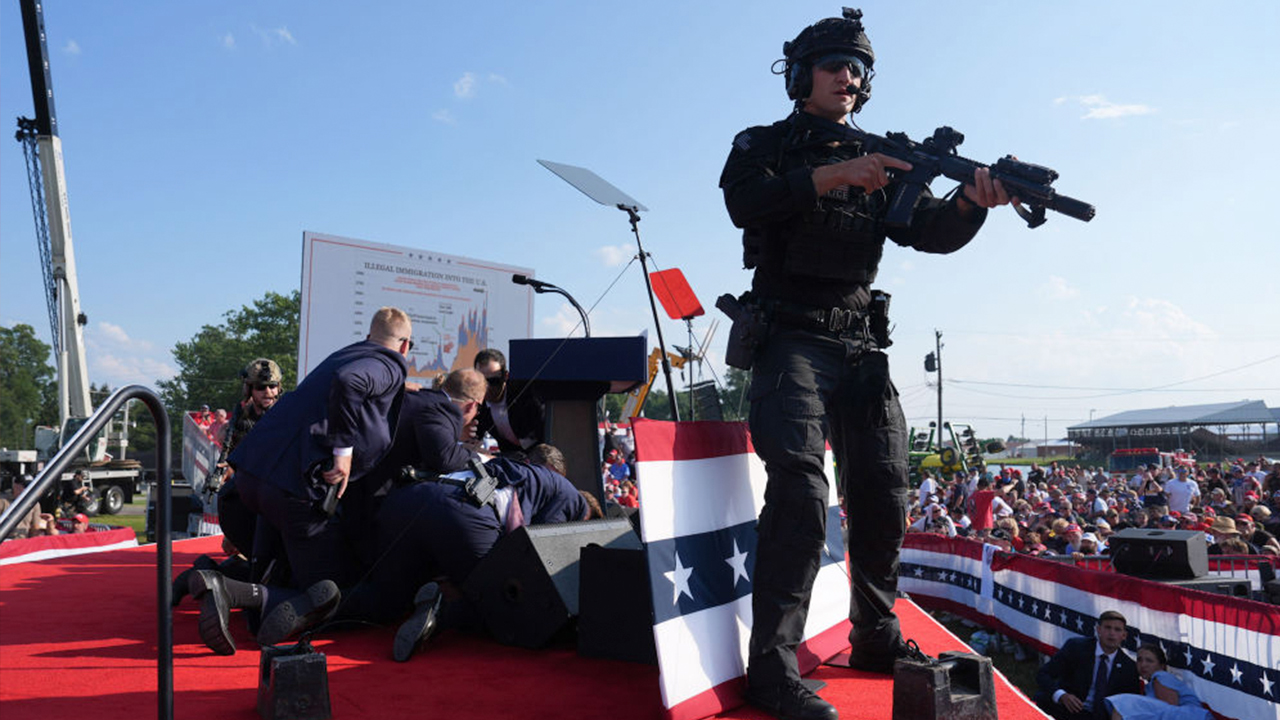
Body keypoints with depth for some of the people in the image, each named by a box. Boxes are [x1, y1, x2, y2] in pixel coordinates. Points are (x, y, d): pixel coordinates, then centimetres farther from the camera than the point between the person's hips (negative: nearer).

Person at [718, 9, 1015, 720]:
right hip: (790, 339, -5)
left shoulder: (879, 162, 18)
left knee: (884, 494, 6)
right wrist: (834, 176, -24)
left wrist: (972, 200, -18)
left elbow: (931, 232, 4)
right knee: (800, 489, -20)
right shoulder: (763, 145, 6)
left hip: (859, 347, 6)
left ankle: (877, 639, 24)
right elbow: (745, 203, -17)